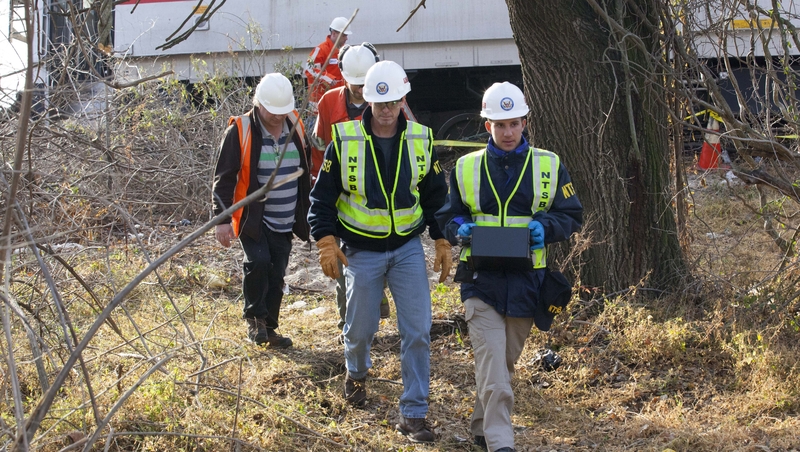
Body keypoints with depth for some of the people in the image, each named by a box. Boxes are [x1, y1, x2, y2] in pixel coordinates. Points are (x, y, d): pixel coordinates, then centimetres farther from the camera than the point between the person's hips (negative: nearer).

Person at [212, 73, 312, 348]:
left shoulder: (295, 126, 3)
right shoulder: (240, 131, -12)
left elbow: (305, 171, 16)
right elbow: (224, 178, -10)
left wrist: (307, 215, 17)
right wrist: (222, 219, -15)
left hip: (285, 222, 5)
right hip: (252, 219, -5)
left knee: (276, 276, 7)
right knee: (258, 262, -21)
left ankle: (268, 328, 20)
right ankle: (254, 319, -1)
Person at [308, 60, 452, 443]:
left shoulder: (421, 140, -3)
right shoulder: (344, 141, -10)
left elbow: (436, 196, 8)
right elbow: (322, 196, -4)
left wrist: (442, 242, 5)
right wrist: (326, 242, -11)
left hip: (408, 249, 1)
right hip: (362, 251, -1)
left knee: (418, 332, -6)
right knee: (361, 328, 11)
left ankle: (413, 414, 2)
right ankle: (356, 373, 46)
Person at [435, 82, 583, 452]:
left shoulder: (549, 166, 4)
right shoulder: (466, 168, 6)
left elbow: (572, 216, 8)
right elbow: (446, 216, 14)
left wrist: (545, 227, -13)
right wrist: (459, 228, -10)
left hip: (526, 281, 2)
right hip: (481, 280, -1)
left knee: (506, 361, 15)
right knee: (492, 365, -13)